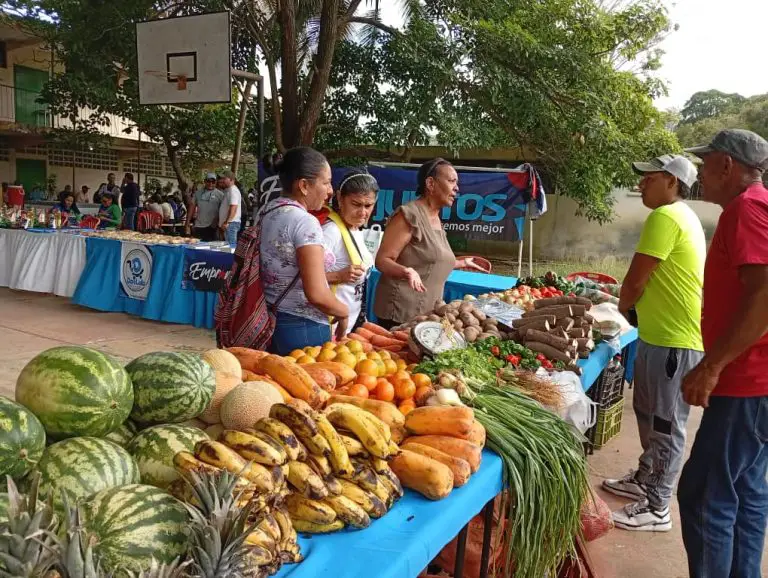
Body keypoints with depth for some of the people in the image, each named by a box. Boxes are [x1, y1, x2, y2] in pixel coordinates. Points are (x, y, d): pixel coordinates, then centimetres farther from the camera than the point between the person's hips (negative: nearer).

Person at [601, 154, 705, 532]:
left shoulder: (664, 217, -17)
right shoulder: (680, 216, 16)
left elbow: (636, 280, -16)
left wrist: (621, 308, 2)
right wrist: (633, 307, 12)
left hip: (674, 340, -10)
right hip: (661, 333, 10)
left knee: (666, 425, 0)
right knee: (649, 414, 21)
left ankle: (656, 508, 11)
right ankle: (644, 480, 36)